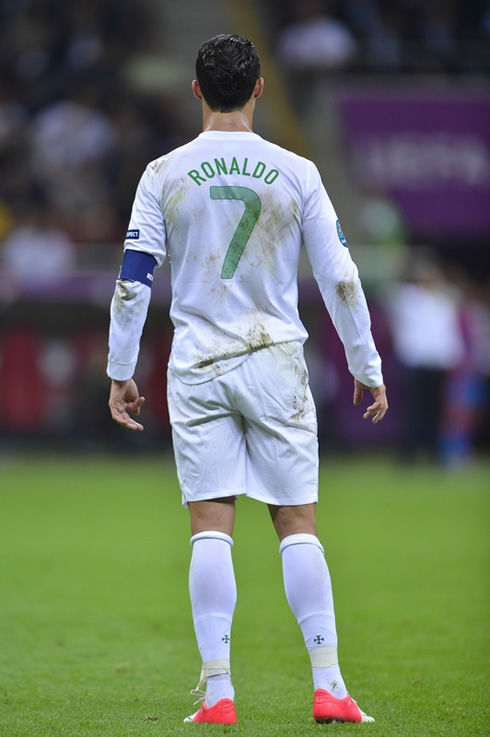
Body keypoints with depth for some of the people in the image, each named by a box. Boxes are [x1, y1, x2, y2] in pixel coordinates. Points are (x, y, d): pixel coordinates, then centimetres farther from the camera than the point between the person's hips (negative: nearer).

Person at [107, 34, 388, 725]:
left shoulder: (164, 175, 0)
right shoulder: (296, 174, -1)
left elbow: (133, 280, -1)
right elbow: (340, 279, 1)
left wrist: (120, 373, 7)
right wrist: (367, 369, 9)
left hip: (197, 369, 0)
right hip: (277, 363, 0)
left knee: (210, 530, 1)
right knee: (298, 526, 3)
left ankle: (218, 692, -4)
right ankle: (329, 687, -1)